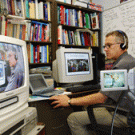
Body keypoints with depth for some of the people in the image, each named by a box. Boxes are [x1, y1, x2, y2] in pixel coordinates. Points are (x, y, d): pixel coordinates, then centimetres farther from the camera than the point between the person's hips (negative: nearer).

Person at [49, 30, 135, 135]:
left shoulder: (121, 65, -22)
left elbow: (101, 98, -26)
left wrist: (69, 101, -19)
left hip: (120, 114, -11)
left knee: (74, 119, -14)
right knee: (86, 109, 20)